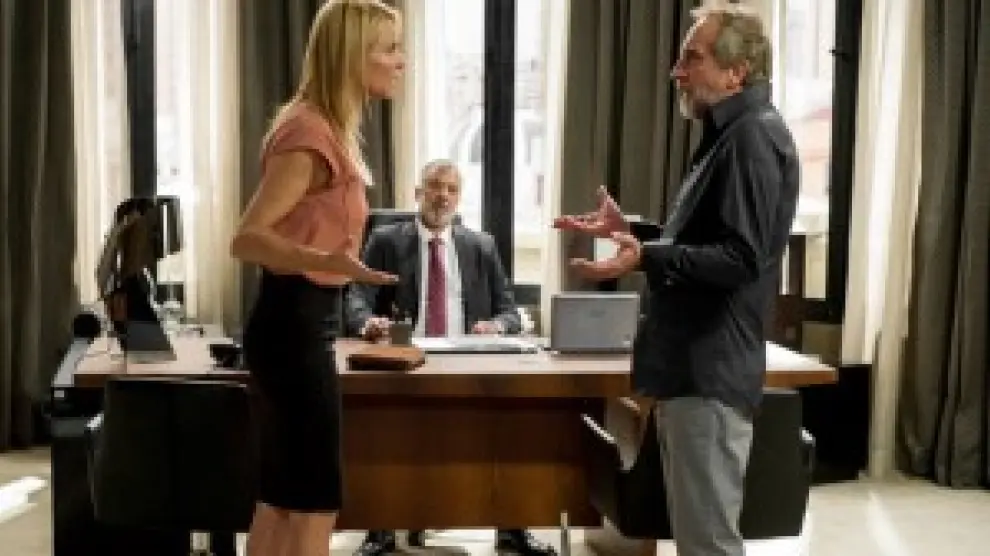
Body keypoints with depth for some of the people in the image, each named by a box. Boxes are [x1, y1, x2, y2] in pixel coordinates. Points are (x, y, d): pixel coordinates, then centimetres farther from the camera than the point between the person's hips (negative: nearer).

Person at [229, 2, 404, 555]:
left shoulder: (328, 128, 12)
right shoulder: (311, 133, -19)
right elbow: (246, 238, -25)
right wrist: (325, 261, -40)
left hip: (303, 322, 10)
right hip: (296, 325, -10)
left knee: (282, 498, 15)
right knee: (315, 505, -5)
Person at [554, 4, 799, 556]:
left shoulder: (756, 136, -15)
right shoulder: (731, 133, 18)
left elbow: (740, 258, -24)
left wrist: (646, 257, -34)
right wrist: (628, 230, 20)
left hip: (710, 371, -11)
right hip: (695, 365, 11)